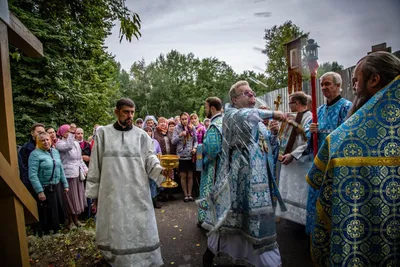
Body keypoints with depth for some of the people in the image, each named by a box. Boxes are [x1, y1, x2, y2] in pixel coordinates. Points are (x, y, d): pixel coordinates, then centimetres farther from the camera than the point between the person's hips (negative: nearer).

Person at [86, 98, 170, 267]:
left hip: (137, 192, 0)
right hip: (112, 192, 0)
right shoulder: (103, 133, 2)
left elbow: (149, 159, -2)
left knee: (139, 228, 8)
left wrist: (161, 170, -23)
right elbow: (95, 165, 5)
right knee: (115, 229, 12)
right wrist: (94, 192, 6)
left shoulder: (141, 135, 2)